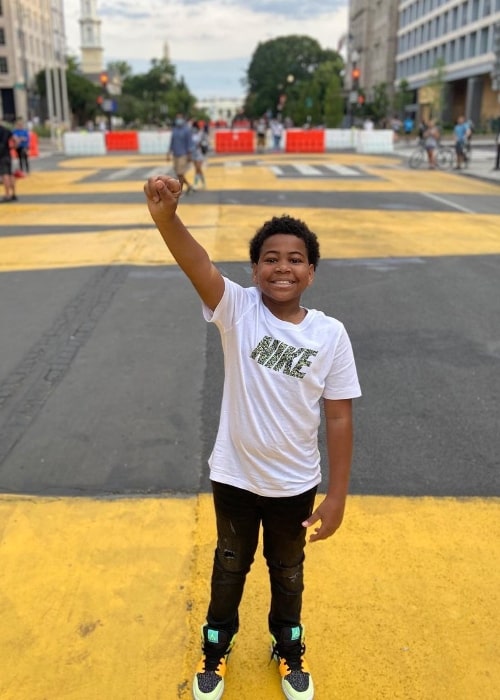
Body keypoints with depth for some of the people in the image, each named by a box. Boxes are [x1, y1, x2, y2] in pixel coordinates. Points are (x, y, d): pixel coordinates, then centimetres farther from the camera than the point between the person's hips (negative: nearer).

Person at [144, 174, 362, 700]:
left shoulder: (330, 334, -14)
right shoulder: (237, 309, -17)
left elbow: (339, 418, -9)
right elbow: (197, 264, -37)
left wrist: (337, 496, -8)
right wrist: (167, 217, -57)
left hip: (295, 484, 1)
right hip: (234, 476, 0)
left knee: (288, 573, 25)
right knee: (229, 567, 23)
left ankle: (289, 652, 53)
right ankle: (215, 650, 51)